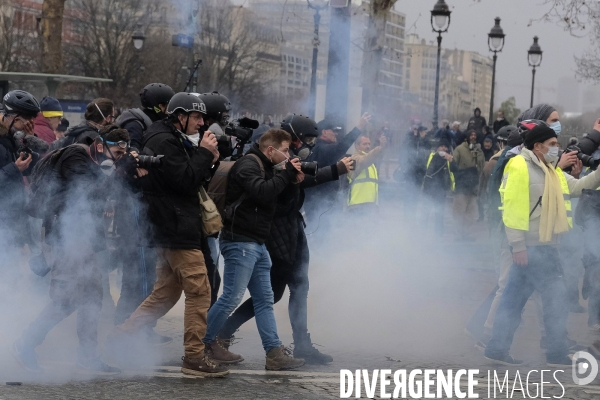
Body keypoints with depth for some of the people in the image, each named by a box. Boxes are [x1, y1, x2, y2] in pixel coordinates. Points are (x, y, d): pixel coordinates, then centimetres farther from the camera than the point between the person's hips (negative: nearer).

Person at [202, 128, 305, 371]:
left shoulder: (265, 168, 18)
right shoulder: (248, 165, -13)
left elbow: (273, 196, 22)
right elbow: (262, 192, -28)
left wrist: (291, 180, 6)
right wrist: (287, 173, -17)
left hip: (257, 243, 11)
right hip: (240, 242, -11)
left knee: (264, 300, 7)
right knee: (232, 297, -7)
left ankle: (275, 353, 7)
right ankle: (203, 343, 7)